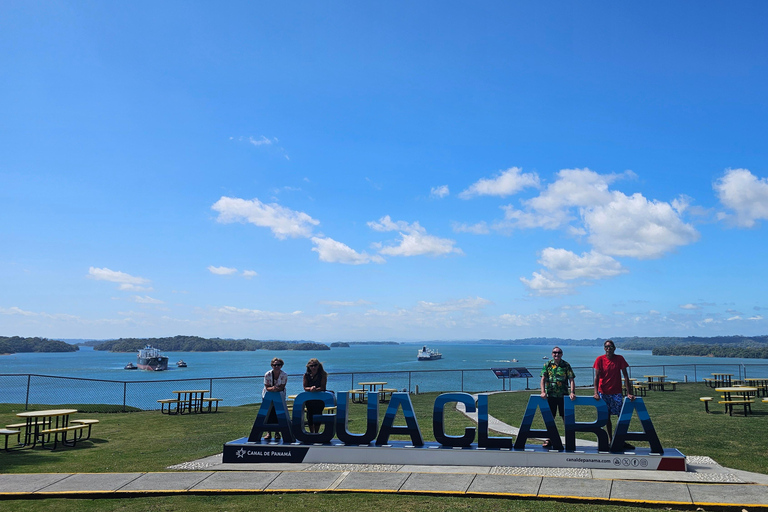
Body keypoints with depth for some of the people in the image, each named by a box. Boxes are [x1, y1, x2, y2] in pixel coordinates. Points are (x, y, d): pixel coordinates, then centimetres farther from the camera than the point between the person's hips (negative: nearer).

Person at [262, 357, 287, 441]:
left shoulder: (284, 375, -12)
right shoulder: (267, 374, -12)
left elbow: (282, 387, -14)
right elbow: (267, 387, -13)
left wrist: (276, 389, -34)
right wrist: (272, 388, -35)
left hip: (279, 394, 0)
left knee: (277, 412, -13)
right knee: (268, 412, -12)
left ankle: (277, 432, -2)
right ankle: (268, 432, -6)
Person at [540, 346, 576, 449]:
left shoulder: (566, 365, 1)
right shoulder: (547, 365, 4)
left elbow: (571, 380, -4)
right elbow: (543, 379, -2)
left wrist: (572, 392, -17)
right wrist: (543, 392, -15)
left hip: (563, 395, -1)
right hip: (550, 395, 1)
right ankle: (549, 439, 16)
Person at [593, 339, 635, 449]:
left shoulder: (619, 359, -3)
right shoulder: (600, 359, -4)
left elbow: (625, 376, -4)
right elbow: (597, 376, -6)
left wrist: (629, 393, -10)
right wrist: (596, 392, -17)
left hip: (616, 392, 0)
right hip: (603, 392, 0)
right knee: (606, 416, 6)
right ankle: (610, 440, 17)